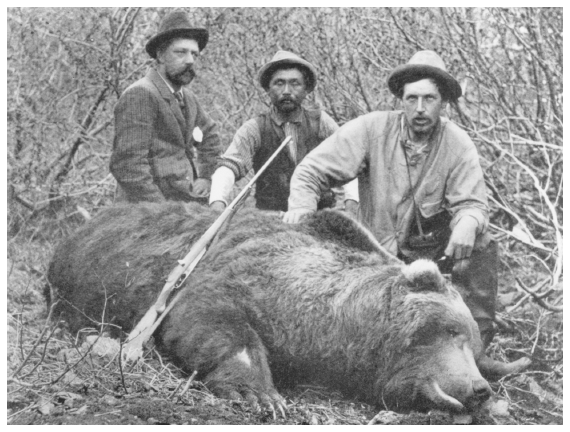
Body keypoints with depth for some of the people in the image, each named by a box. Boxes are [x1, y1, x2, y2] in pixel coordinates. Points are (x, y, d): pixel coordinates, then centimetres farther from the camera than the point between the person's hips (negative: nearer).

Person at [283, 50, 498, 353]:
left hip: (434, 248, 2)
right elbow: (311, 171, -14)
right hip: (376, 248, -2)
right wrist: (301, 208, -32)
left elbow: (471, 203, -14)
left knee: (481, 247, -18)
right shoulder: (371, 130, -15)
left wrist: (467, 223, -38)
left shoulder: (459, 145, -10)